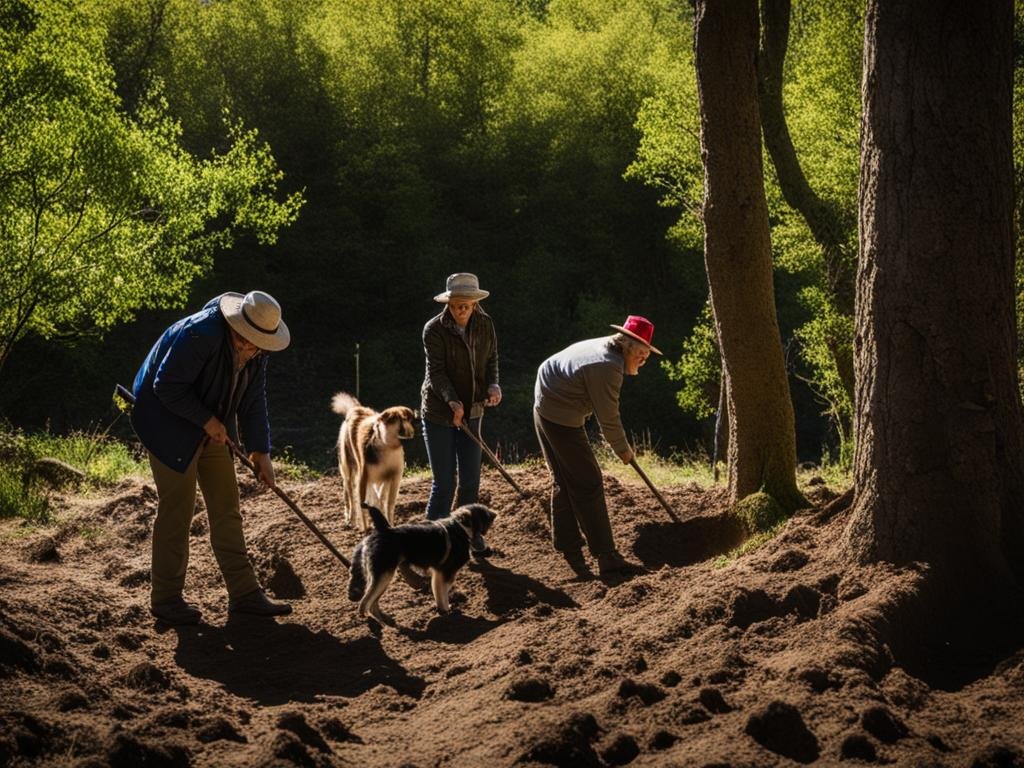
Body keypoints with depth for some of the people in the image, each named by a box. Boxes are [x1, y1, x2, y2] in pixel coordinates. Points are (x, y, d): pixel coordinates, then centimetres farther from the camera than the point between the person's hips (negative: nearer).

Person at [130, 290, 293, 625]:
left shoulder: (256, 349, -2)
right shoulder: (199, 334, -29)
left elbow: (253, 400, 7)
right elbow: (167, 387, -26)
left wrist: (261, 451, 5)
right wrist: (208, 420, -20)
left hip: (209, 429, 8)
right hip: (169, 426, -8)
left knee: (226, 509, 6)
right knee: (176, 510, -5)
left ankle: (244, 593, 9)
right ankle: (165, 597, 6)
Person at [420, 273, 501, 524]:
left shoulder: (485, 324, -3)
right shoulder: (434, 330, -17)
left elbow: (491, 360, 6)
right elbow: (436, 371, -22)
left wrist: (493, 385, -15)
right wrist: (452, 402, -37)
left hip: (471, 412, 4)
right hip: (438, 413, -4)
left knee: (471, 481, 5)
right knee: (444, 483, -5)